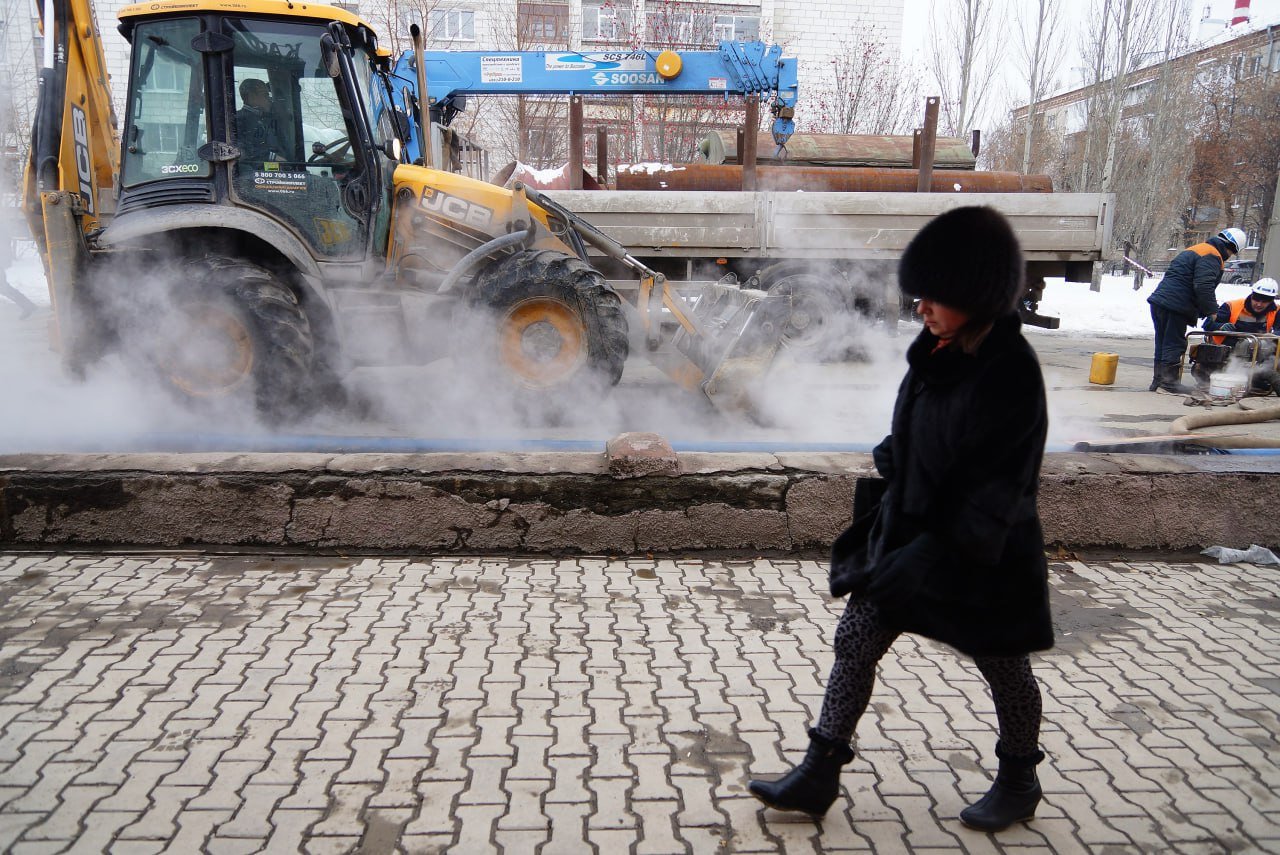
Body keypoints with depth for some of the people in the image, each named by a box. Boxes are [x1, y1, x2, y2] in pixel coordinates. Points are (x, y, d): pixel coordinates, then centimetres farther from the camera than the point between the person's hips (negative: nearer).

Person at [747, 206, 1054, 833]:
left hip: (979, 558, -7)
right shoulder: (937, 353, 0)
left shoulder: (1010, 375, -22)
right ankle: (818, 775, 19)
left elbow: (997, 490, -23)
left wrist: (939, 556, -24)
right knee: (854, 644, 7)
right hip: (906, 532, 7)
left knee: (1004, 668, 15)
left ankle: (1019, 781, 39)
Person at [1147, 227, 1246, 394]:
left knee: (1162, 343, 13)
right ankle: (1168, 382, -3)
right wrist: (1211, 310, -11)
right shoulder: (1212, 256, -7)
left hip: (1159, 300, 9)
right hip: (1175, 306, -9)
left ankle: (1158, 380, 18)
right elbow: (1204, 286, -19)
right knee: (1174, 344, -4)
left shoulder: (1194, 250, 25)